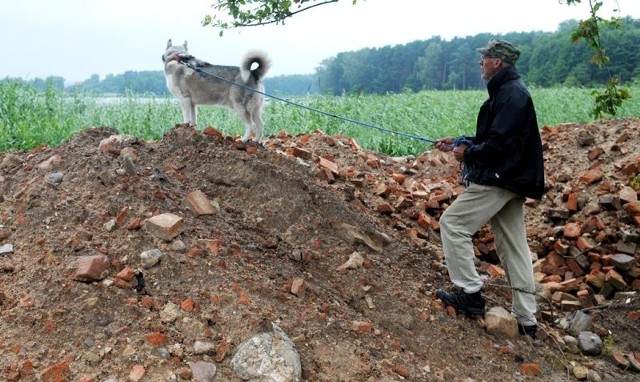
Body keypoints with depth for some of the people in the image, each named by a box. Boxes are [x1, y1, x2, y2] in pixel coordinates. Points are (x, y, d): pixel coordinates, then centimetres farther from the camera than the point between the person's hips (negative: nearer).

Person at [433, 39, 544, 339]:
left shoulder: (510, 94, -14)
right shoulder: (510, 91, 19)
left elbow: (499, 145, -23)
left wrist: (468, 153, -10)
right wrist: (459, 143, 15)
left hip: (498, 179, -10)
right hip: (510, 180, 10)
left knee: (452, 223, -4)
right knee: (513, 248, 10)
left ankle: (470, 294, 1)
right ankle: (526, 321, 16)